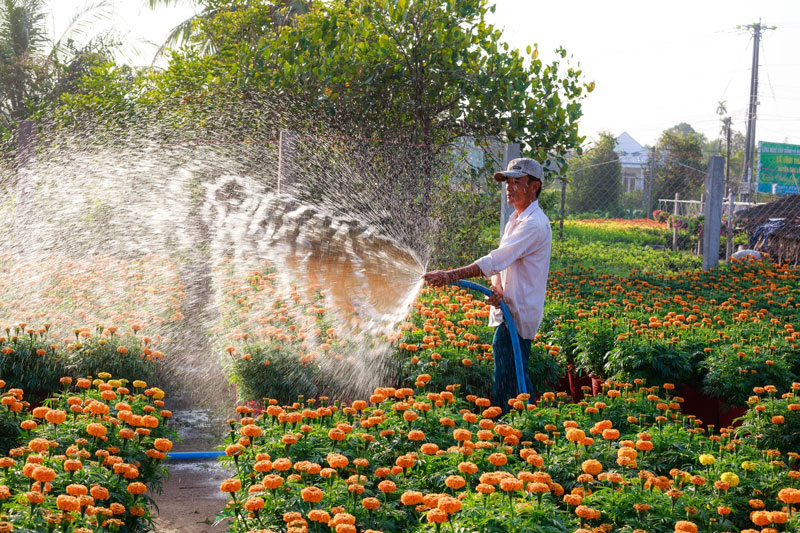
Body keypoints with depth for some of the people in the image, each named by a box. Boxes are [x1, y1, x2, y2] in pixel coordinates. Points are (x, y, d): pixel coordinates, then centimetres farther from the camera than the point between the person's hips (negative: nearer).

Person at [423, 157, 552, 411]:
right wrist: (497, 287, -11)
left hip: (518, 314, -10)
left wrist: (451, 276, -26)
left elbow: (496, 261, -24)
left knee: (507, 380, -9)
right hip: (508, 310, 10)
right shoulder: (515, 220, 17)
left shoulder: (534, 224, -16)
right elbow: (499, 262, 11)